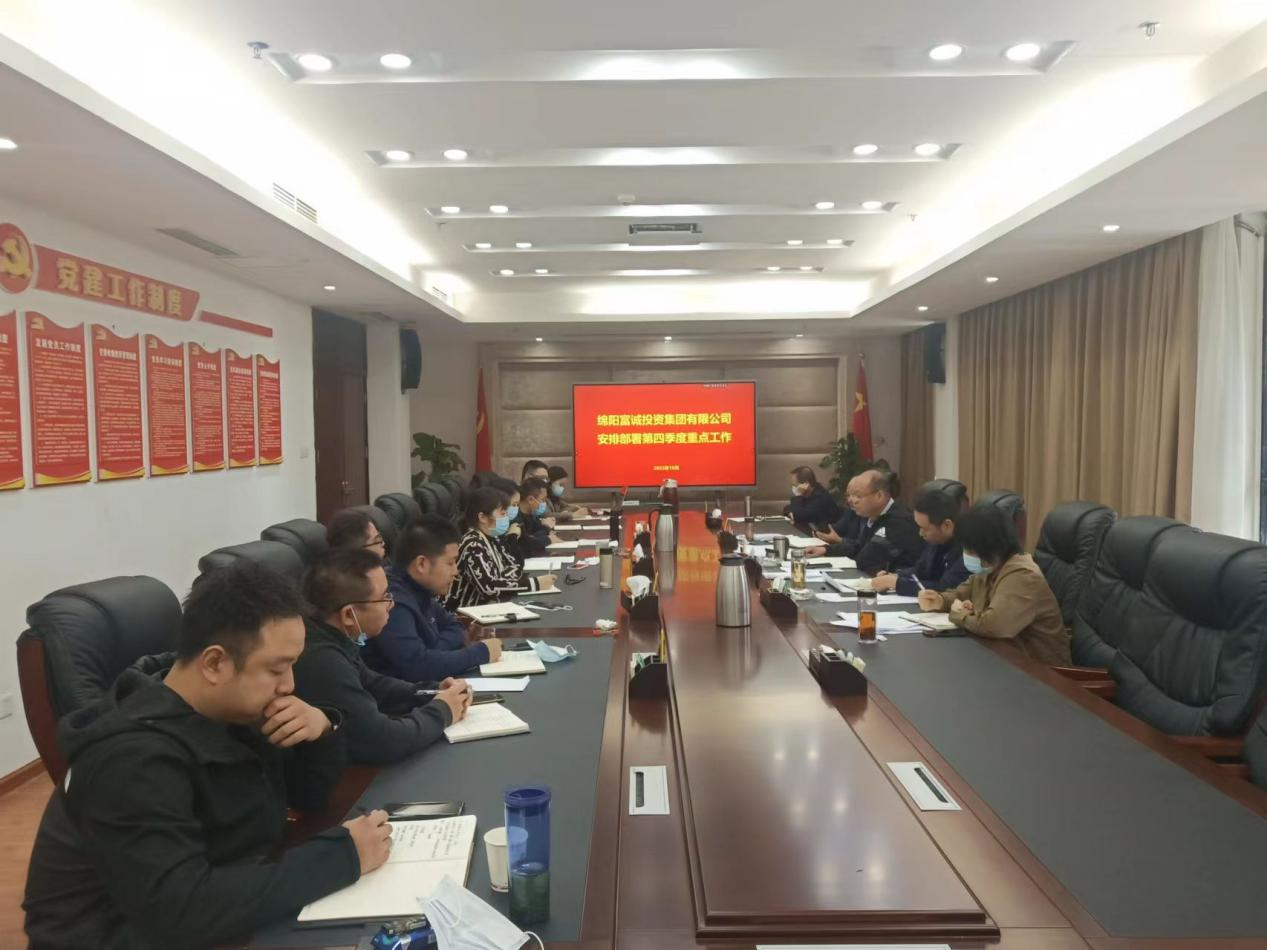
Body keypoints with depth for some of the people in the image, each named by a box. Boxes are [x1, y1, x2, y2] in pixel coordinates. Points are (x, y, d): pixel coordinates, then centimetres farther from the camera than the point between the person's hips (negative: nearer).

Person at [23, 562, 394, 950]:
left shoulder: (233, 709, -4)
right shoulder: (136, 760, -27)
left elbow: (307, 794, 6)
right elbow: (179, 914, -36)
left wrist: (322, 730, -15)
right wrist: (343, 855, -31)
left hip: (231, 915, 7)